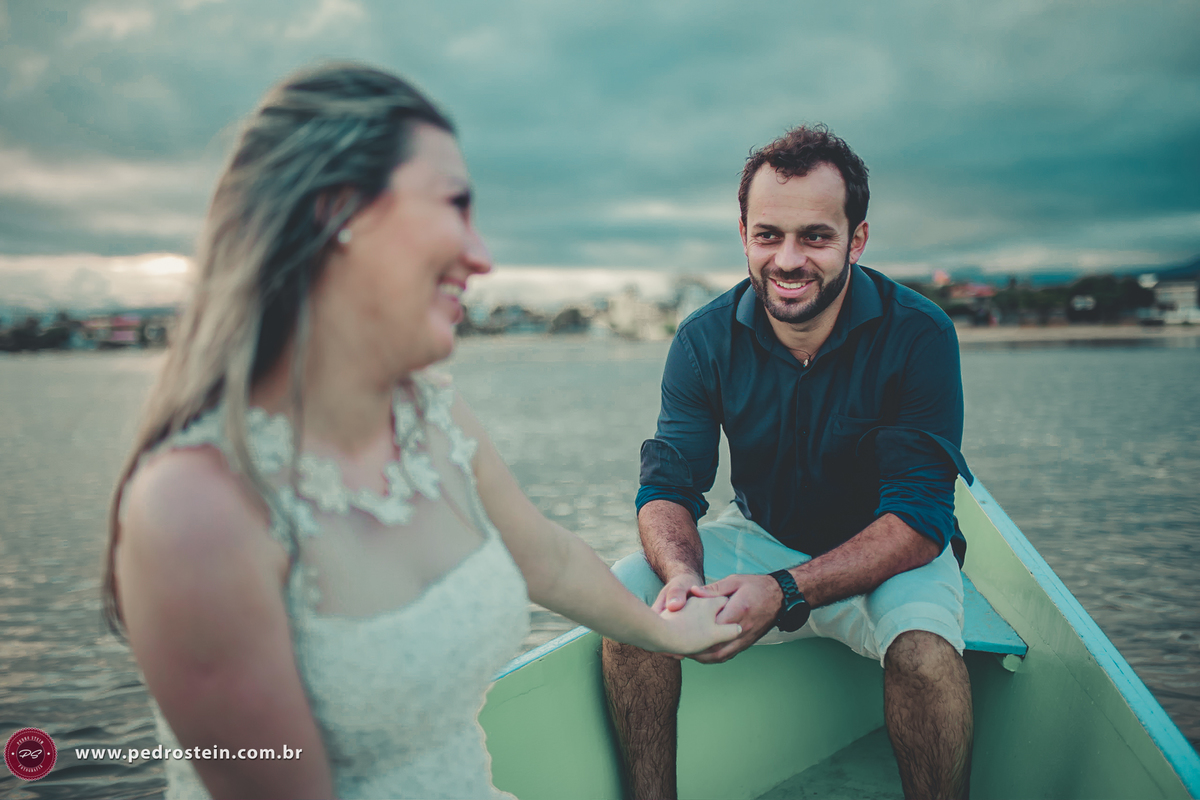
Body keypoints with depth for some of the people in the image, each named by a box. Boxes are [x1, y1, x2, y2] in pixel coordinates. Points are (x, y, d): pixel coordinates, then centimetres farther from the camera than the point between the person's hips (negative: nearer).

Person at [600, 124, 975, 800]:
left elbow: (918, 518, -24)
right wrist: (682, 574, -36)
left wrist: (786, 590, -40)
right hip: (760, 536, 3)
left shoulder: (918, 335, -20)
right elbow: (667, 488, -12)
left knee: (924, 648, -34)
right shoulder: (707, 339, -10)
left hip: (890, 553, -2)